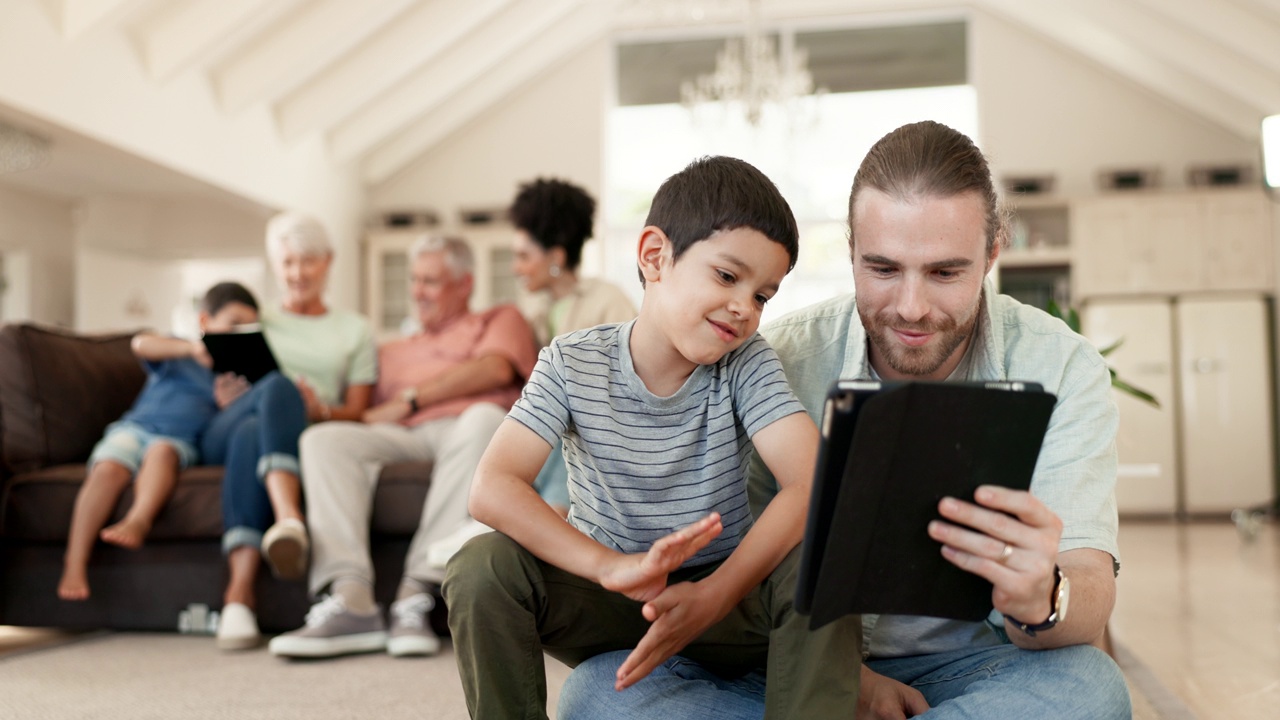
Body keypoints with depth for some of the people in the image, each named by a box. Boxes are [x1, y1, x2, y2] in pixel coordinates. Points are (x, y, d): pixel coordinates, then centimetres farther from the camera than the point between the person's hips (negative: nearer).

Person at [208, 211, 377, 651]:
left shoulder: (355, 330, 24)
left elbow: (357, 412, 13)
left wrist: (321, 411, -10)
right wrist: (228, 394, -3)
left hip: (306, 440, -1)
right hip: (225, 435, 1)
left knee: (252, 434, -39)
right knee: (278, 387, -36)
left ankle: (238, 594, -55)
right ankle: (289, 521, -57)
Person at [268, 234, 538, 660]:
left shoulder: (499, 319, 25)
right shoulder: (393, 352, 37)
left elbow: (496, 369, 2)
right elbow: (367, 415, 24)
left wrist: (409, 400, 0)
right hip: (404, 437, 4)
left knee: (484, 418, -38)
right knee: (324, 439, -23)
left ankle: (414, 594, -42)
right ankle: (352, 602, -39)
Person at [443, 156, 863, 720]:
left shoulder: (748, 366, -9)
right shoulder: (572, 364, -10)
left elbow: (813, 484, -23)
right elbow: (492, 488, -23)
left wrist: (714, 594, -35)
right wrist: (612, 567, -37)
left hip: (728, 593, 0)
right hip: (604, 594, 1)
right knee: (480, 566, -25)